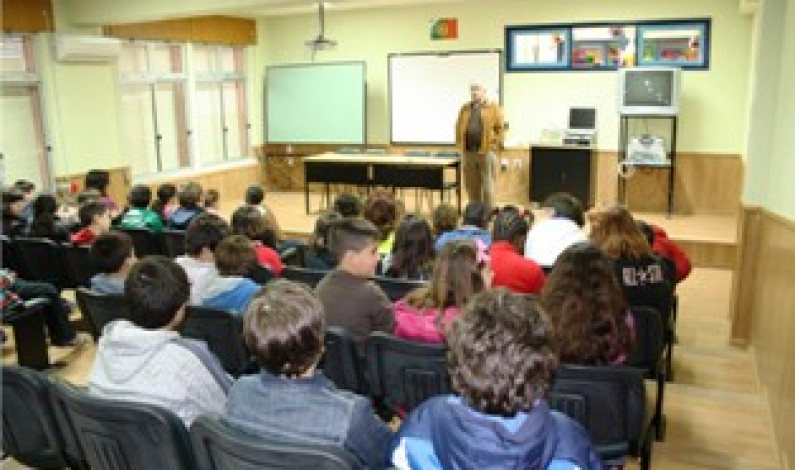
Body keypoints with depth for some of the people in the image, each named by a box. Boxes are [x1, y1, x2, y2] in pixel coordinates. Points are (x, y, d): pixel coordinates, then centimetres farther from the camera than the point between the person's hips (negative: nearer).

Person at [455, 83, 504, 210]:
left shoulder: (493, 108, 3)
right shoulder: (465, 108, 14)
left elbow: (500, 128, 0)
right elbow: (459, 128, 16)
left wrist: (494, 146, -7)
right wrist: (460, 145, 6)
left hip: (486, 151, -4)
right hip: (468, 152, 4)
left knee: (487, 186, -2)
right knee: (471, 186, 8)